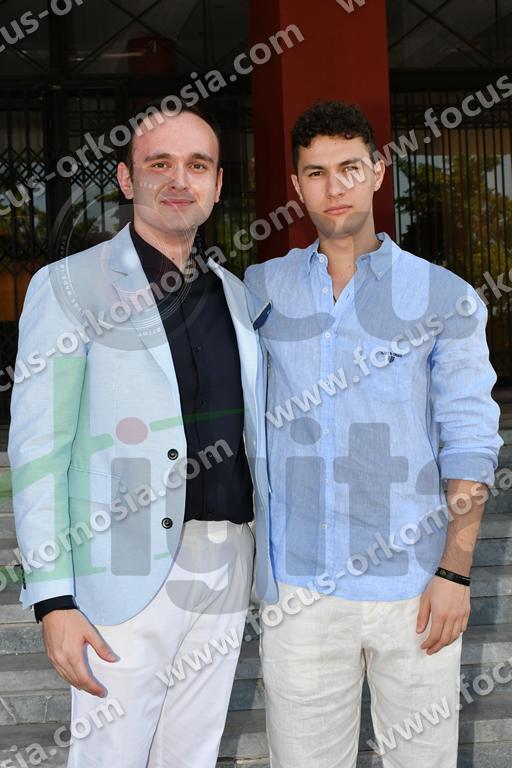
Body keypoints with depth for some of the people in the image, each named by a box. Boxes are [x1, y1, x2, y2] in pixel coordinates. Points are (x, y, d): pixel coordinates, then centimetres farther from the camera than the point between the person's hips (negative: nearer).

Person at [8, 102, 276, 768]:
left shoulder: (233, 292, 12)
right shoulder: (69, 287, -5)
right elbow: (38, 450, -10)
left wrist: (275, 558, 14)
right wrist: (53, 601, -16)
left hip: (227, 563, 5)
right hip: (132, 566, -5)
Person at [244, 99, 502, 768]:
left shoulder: (445, 298, 1)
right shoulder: (260, 290, 6)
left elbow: (469, 441, -1)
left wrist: (456, 570, -7)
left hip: (414, 585, -1)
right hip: (299, 585, 1)